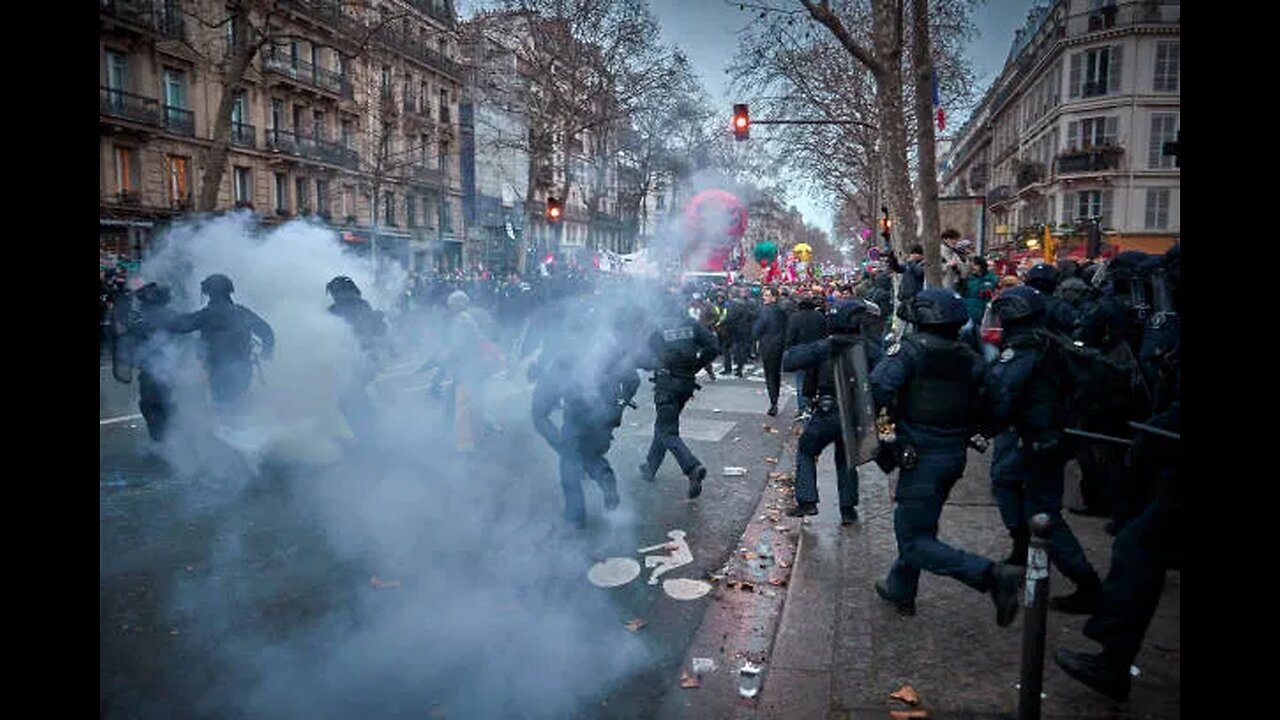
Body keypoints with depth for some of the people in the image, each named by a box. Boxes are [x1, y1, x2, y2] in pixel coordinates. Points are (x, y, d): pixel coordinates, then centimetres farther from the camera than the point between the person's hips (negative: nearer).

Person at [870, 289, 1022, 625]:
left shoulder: (911, 348, -13)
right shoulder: (970, 358, 6)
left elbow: (879, 389, -24)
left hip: (922, 455, -8)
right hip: (956, 454, 8)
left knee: (916, 541, -2)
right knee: (911, 522, 24)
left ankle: (991, 575, -15)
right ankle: (900, 589, 36)